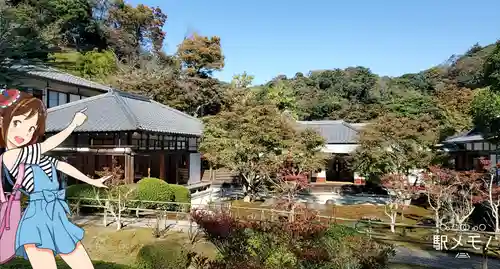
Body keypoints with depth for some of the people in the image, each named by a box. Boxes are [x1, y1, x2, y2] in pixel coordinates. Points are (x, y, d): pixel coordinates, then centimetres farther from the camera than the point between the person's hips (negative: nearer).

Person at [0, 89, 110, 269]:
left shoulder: (35, 154, 12)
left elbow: (62, 165, 23)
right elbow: (48, 144, -8)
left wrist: (92, 181, 31)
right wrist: (74, 124, 5)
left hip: (58, 220, 8)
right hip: (38, 222, -8)